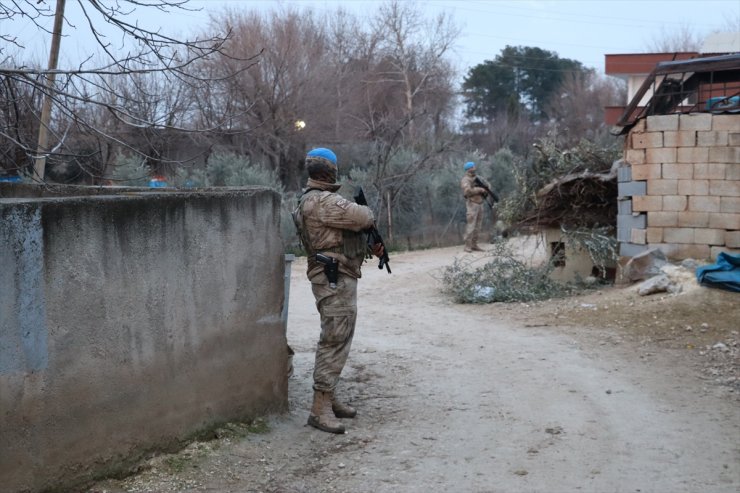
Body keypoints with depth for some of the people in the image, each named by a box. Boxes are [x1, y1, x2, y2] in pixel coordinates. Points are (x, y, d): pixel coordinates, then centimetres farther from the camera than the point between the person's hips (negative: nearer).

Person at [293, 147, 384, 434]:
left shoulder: (312, 199, 17)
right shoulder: (323, 201, -18)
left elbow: (346, 230, 23)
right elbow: (362, 217, -21)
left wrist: (371, 245, 11)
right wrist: (368, 213, 3)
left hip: (337, 279, 11)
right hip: (334, 279, -11)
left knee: (336, 339, 17)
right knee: (335, 341, -11)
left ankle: (329, 398, 25)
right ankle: (320, 409, -10)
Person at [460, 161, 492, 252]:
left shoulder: (477, 178, 15)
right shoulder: (465, 180, -10)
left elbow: (487, 184, 22)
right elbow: (467, 191, -27)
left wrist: (488, 189, -2)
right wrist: (480, 190, -20)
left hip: (479, 204, 8)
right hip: (472, 204, -8)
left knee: (477, 227, 7)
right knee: (470, 226, -11)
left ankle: (474, 245, 11)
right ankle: (468, 246, -8)